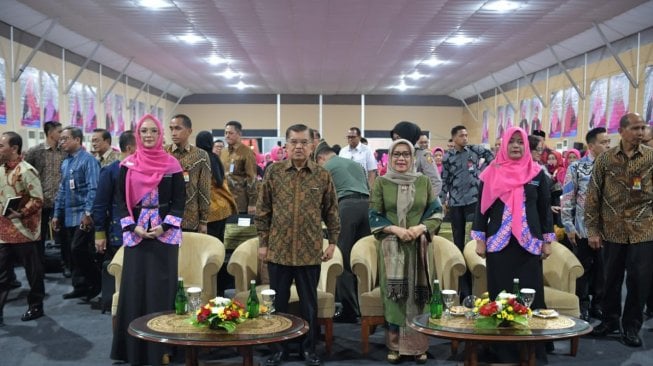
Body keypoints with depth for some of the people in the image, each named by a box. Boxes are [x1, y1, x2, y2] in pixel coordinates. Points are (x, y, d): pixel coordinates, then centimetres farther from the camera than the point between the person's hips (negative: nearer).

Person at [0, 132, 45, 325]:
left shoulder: (25, 170, -14)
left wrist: (20, 213, -25)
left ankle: (36, 307, 20)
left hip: (23, 231, -7)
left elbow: (38, 200, -17)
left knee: (33, 271, 7)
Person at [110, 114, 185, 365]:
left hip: (165, 233, -1)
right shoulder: (128, 165, 5)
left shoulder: (171, 164, 1)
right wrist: (133, 226, -9)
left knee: (161, 287, 0)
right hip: (136, 233, 1)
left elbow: (180, 200, 0)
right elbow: (121, 200, 4)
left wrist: (164, 226, -12)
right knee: (135, 287, 3)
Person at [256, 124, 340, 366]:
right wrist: (263, 242, 1)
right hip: (278, 250, 1)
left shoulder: (323, 175, 1)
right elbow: (263, 211, 4)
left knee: (309, 303, 10)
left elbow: (331, 211, 7)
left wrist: (333, 241, 3)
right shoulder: (274, 172, 0)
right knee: (278, 302, 10)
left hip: (310, 251, 0)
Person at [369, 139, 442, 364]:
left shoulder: (424, 181, 6)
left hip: (418, 246, 1)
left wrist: (421, 228, -12)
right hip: (392, 247, -1)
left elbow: (436, 212, 6)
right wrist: (395, 229, -14)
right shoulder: (381, 183, 2)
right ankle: (395, 345, 7)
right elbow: (374, 216, 0)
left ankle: (418, 345, 10)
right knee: (394, 294, -3)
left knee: (418, 294, 0)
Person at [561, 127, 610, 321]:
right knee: (584, 268, 6)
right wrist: (569, 226, -8)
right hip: (583, 228, -2)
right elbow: (567, 199, -4)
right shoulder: (577, 167, -3)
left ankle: (597, 304, 22)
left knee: (602, 268, 8)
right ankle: (583, 306, 17)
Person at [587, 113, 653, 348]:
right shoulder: (605, 159, 0)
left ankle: (631, 326, 20)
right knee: (611, 278, 11)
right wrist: (592, 230, -2)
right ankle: (610, 319, 29)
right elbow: (593, 196, 2)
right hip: (613, 231, 1)